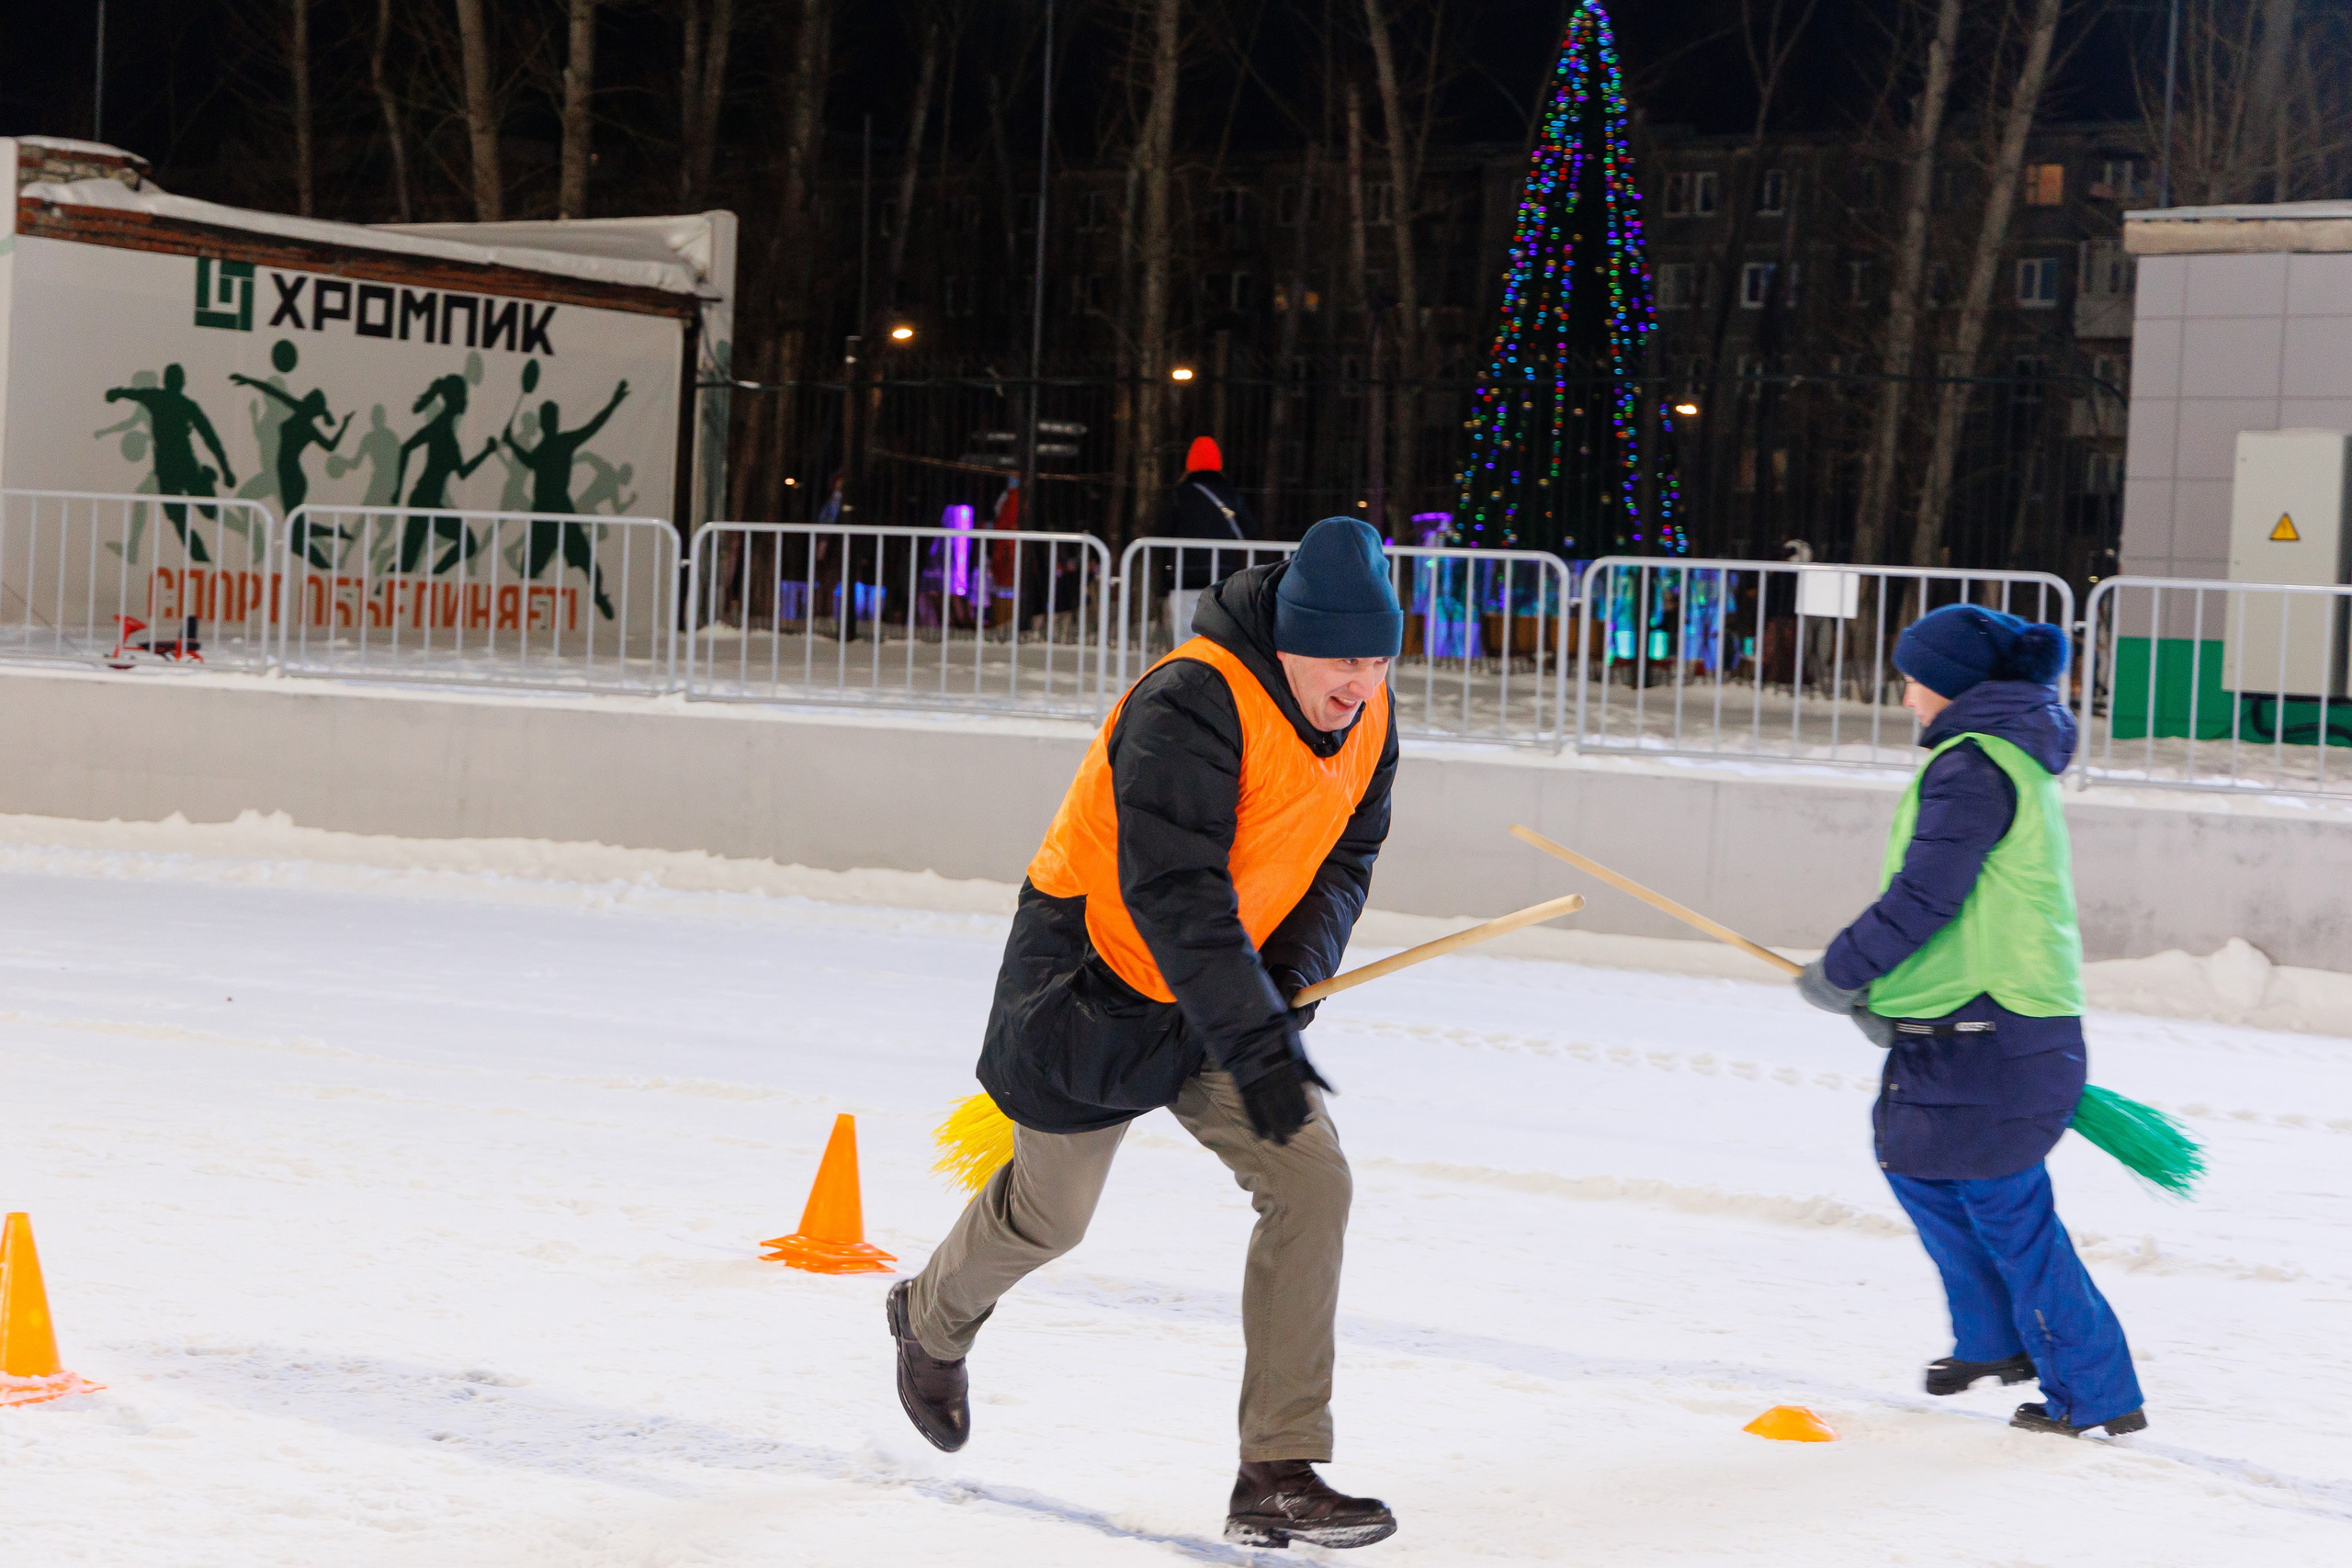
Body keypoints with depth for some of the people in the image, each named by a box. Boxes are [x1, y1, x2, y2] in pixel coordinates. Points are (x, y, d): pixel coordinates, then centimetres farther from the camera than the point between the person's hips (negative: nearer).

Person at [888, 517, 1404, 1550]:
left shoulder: (1365, 716, -5)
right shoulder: (1189, 704, -30)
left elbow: (1343, 856, 6)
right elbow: (1174, 892, -34)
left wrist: (1296, 974, -12)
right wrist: (1257, 1045, -37)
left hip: (1231, 988, 6)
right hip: (1095, 977, -6)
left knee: (1309, 1180, -11)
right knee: (1049, 1214, 11)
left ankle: (1278, 1479, -7)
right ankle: (934, 1320, 48)